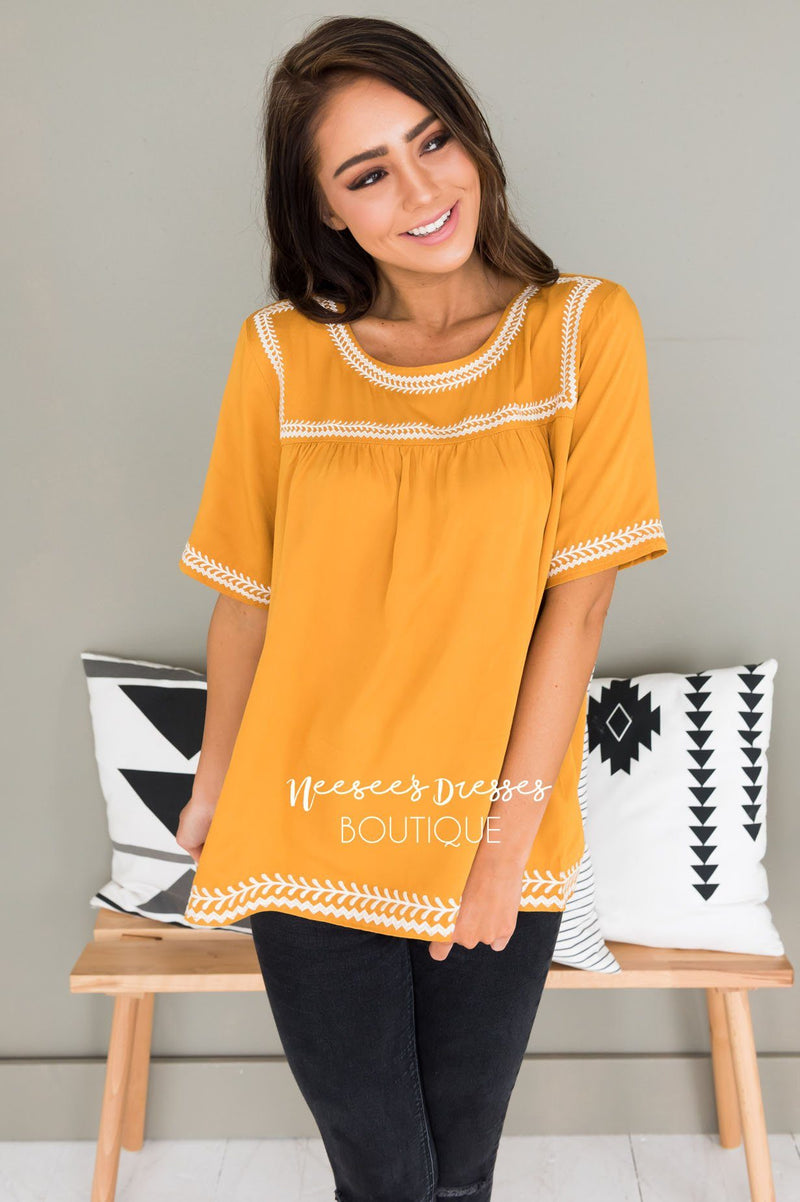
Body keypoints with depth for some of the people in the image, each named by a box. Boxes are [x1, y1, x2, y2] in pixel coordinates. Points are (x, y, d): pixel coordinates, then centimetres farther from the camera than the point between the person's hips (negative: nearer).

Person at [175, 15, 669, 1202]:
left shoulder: (585, 329, -7)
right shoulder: (282, 354, -5)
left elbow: (576, 603, -9)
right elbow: (246, 596, 2)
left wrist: (511, 833, -10)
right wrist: (211, 788, 10)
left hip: (499, 842, 0)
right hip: (311, 838, 0)